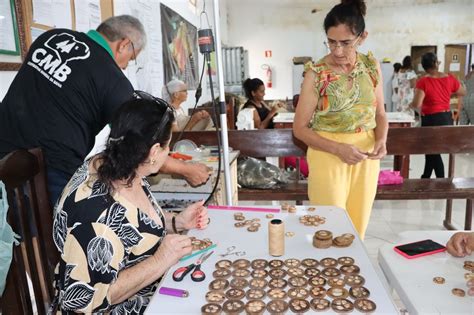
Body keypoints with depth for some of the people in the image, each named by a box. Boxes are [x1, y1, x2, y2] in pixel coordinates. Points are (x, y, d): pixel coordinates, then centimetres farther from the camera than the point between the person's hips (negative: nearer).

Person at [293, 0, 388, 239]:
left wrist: (381, 140, -10)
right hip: (328, 155, -4)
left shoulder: (372, 66, 3)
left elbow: (380, 113, 10)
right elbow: (300, 128, -9)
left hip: (366, 155, 4)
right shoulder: (316, 74, -10)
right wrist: (338, 148, -20)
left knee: (358, 228, 16)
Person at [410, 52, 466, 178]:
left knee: (433, 153, 6)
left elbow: (416, 104, -23)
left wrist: (410, 104, -2)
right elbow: (463, 93, 14)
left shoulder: (423, 82, -17)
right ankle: (425, 178, 33)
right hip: (447, 119, 6)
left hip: (431, 120, -6)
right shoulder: (450, 78, -1)